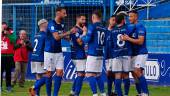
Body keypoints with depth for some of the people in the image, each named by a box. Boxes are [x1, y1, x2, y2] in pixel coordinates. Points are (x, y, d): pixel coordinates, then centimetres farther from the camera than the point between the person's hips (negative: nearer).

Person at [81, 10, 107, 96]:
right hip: (100, 54, 7)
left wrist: (83, 35, 6)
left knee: (89, 75, -6)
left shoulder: (92, 26, -9)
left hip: (92, 54, -7)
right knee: (98, 75, 15)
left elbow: (87, 39, -13)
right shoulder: (104, 28, 10)